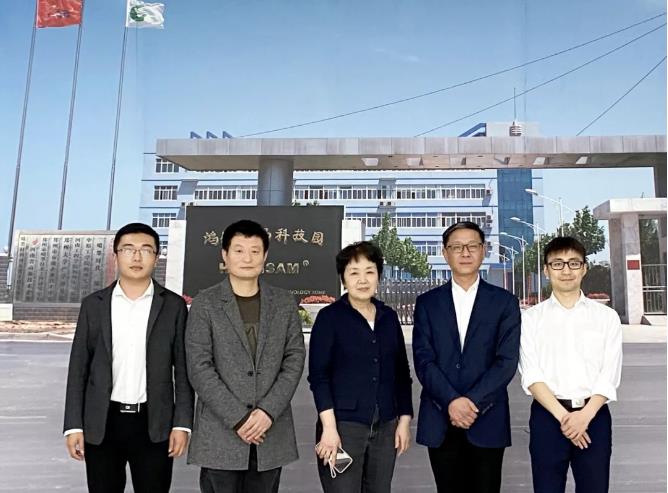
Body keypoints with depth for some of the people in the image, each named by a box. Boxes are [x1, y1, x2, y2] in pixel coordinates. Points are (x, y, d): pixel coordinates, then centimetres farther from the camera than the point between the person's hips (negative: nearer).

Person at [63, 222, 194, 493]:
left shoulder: (174, 305, -1)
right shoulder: (93, 304, 3)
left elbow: (183, 369, 0)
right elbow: (78, 368, 4)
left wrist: (182, 423, -5)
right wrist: (74, 425, 0)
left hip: (154, 424, -1)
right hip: (101, 423, 1)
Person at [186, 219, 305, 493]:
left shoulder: (284, 303, 6)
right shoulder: (205, 304, -2)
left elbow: (295, 360, 2)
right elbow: (199, 368, -8)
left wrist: (268, 411, -10)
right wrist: (238, 418, -13)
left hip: (270, 433, 3)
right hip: (220, 432, -2)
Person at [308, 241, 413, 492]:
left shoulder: (389, 317, 8)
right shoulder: (329, 317, -5)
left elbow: (401, 373, 12)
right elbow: (318, 375, -9)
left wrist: (404, 420, 8)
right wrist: (329, 427, -15)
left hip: (385, 427, 4)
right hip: (343, 425, -4)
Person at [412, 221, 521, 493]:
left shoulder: (504, 302, 4)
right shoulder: (427, 303, 6)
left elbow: (507, 360, -5)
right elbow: (423, 360, -2)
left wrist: (473, 403, -14)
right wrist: (451, 401, -15)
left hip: (487, 420, -1)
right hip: (439, 421, 1)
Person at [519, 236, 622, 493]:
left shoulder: (606, 316, 5)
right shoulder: (531, 317, 2)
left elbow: (609, 375, -1)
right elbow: (531, 376, -5)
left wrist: (585, 415, -13)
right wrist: (562, 416, -14)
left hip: (594, 416, 1)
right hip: (548, 415, -1)